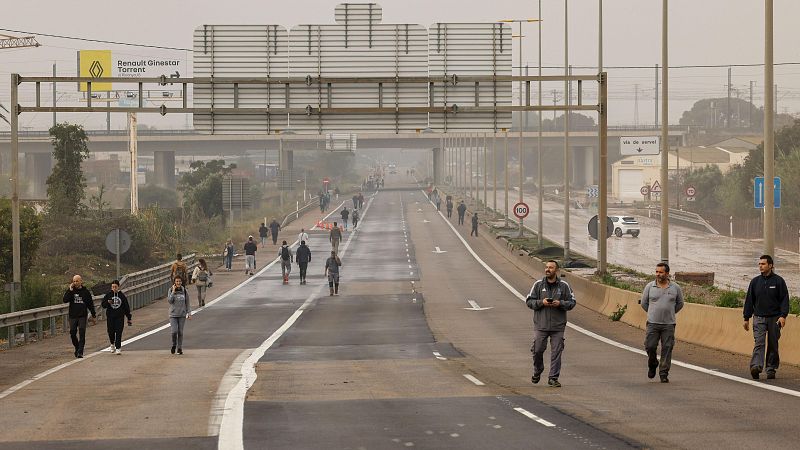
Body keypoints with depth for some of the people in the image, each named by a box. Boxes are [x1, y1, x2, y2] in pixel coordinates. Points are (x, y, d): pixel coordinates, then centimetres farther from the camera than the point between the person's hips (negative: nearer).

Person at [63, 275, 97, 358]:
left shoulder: (85, 292, 5)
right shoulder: (70, 291, 4)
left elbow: (91, 304, 11)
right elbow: (65, 300, -11)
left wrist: (94, 316, 11)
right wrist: (70, 290, -16)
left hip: (82, 316, -1)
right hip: (73, 316, 1)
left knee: (82, 334, -9)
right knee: (72, 333, 3)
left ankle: (80, 352, -11)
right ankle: (77, 348, 25)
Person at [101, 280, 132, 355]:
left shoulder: (122, 296, 2)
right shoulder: (108, 294, 2)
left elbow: (126, 307, 8)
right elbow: (103, 304, 1)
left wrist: (129, 318, 9)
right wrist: (108, 302, -21)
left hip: (120, 317, -1)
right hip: (110, 317, 1)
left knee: (118, 332, -8)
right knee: (111, 332, 6)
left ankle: (118, 348, -6)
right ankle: (112, 344, 34)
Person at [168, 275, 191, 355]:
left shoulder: (184, 291, -1)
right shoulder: (171, 290, -3)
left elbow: (187, 303, 5)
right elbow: (169, 301, -14)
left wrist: (189, 313, 1)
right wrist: (173, 291, -17)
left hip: (182, 315, 1)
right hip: (173, 314, -1)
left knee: (180, 332, 4)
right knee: (174, 331, -11)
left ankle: (180, 348, 16)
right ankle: (174, 345, 14)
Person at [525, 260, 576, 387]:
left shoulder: (564, 285, 3)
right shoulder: (538, 285, 4)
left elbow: (572, 302, 6)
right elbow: (529, 301, 5)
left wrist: (560, 303, -12)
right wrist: (541, 302, -12)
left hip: (558, 326, 0)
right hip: (541, 325, 0)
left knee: (556, 352, -2)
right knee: (538, 349, 2)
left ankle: (553, 378, 6)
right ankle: (537, 372, 28)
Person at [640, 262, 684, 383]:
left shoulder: (675, 288, 2)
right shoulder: (649, 287, 1)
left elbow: (680, 303, 15)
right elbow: (644, 303, 11)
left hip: (668, 324, 0)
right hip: (653, 323, 0)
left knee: (667, 349, -1)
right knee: (650, 346, -3)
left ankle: (664, 373, 6)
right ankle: (652, 365, 25)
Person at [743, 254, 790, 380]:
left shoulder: (778, 281, -1)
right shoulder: (755, 281, 7)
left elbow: (785, 299, -2)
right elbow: (749, 300, 12)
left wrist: (783, 315, -15)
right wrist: (746, 318, 9)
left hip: (774, 318, -1)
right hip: (759, 318, 1)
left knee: (773, 345, 5)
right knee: (759, 343, -13)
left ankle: (771, 369, 14)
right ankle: (756, 366, -26)